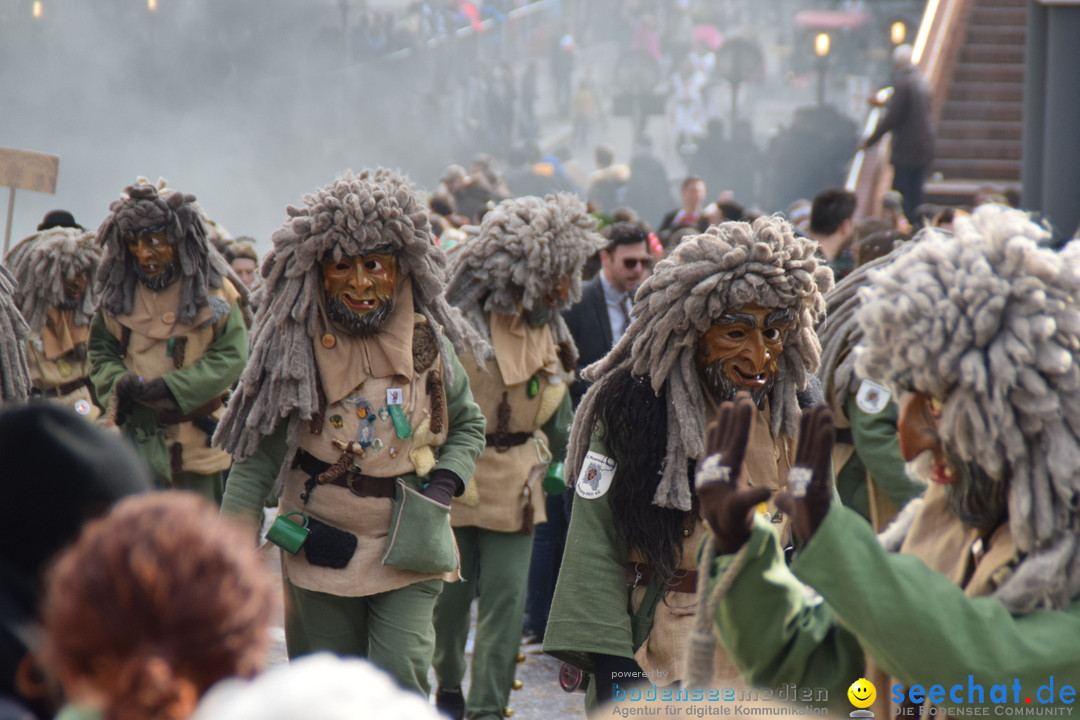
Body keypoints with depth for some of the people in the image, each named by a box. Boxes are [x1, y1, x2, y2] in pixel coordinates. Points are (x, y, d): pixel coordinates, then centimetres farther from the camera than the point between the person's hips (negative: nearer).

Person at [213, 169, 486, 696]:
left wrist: (444, 483, -3)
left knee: (400, 679, -14)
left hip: (409, 553, 1)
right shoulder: (294, 350, -7)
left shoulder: (428, 342, 0)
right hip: (322, 551, 0)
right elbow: (256, 459, -5)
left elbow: (468, 425, 16)